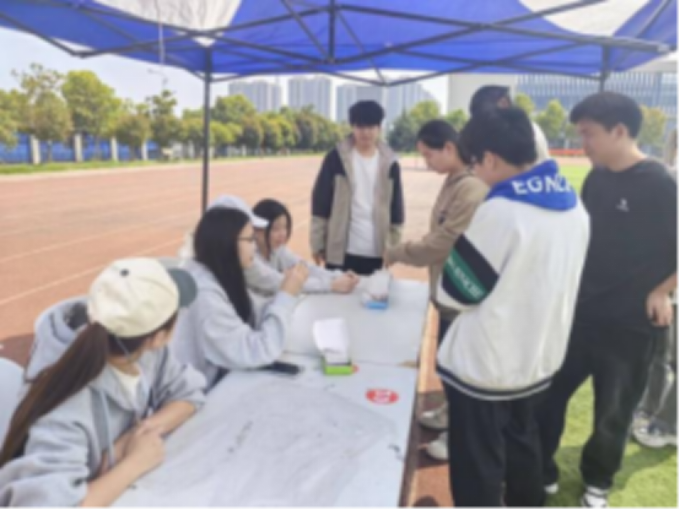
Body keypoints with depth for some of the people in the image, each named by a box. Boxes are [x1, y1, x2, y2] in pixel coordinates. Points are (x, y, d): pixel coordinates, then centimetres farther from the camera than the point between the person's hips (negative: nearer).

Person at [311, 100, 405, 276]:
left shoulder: (389, 163, 4)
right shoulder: (336, 158, -2)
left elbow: (396, 207, 9)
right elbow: (320, 201, -1)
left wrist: (394, 247, 7)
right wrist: (318, 243, -3)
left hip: (377, 252, 2)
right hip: (341, 250, -2)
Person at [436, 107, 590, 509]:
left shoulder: (499, 211, -25)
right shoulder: (575, 205, 1)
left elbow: (456, 291, -16)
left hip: (485, 365, -8)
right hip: (541, 358, 8)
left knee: (477, 468, 10)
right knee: (523, 444, 27)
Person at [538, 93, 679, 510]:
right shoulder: (596, 180, 3)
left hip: (631, 326, -5)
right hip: (581, 314, 5)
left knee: (614, 415, 12)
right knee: (547, 394, 11)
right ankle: (541, 472, 32)